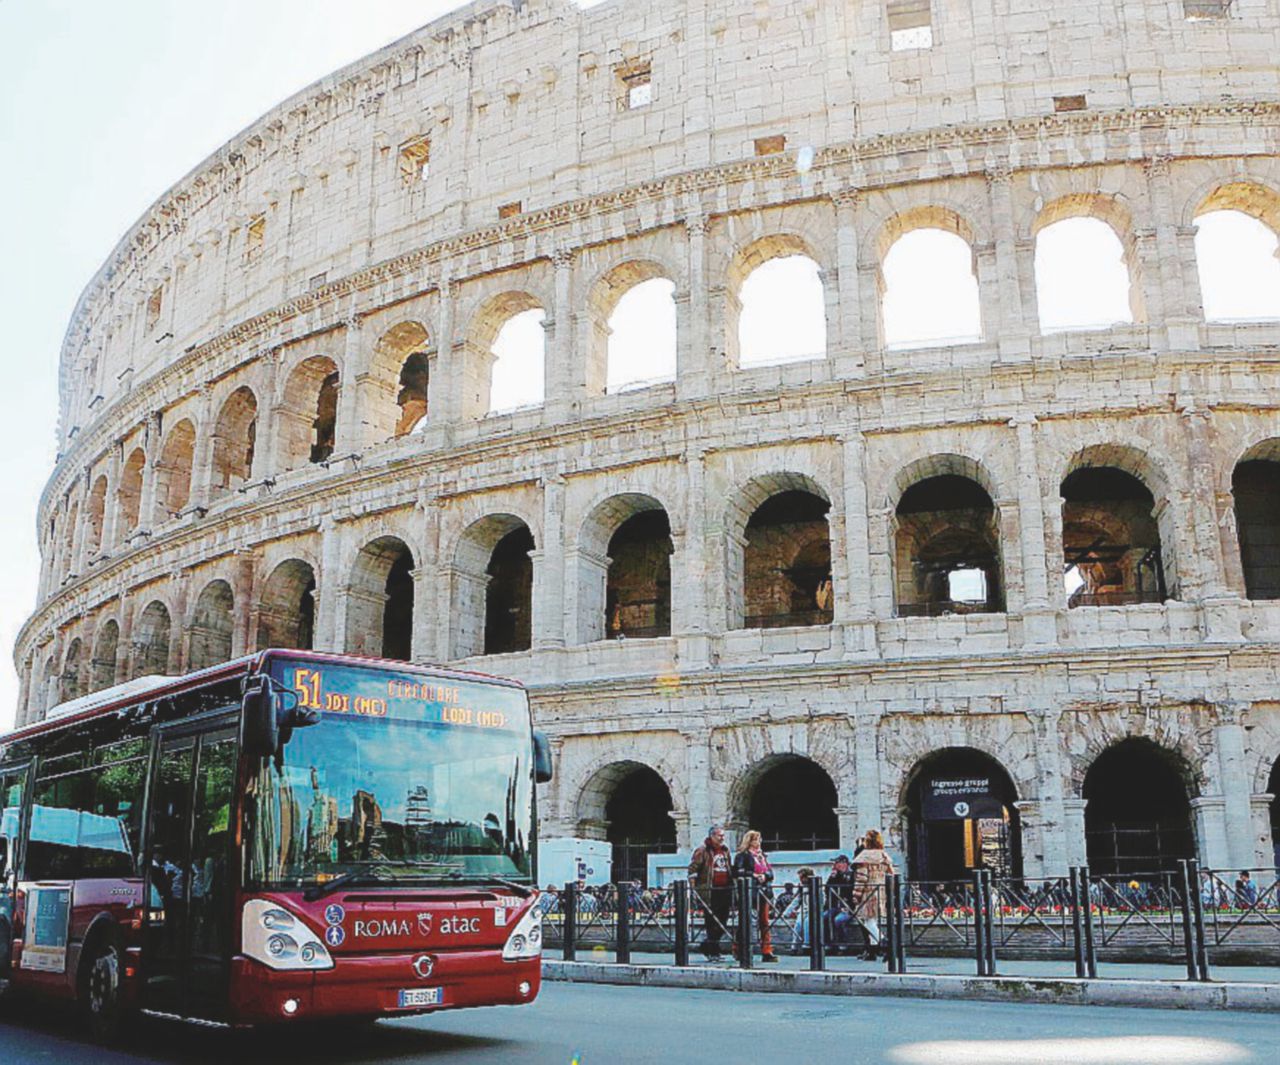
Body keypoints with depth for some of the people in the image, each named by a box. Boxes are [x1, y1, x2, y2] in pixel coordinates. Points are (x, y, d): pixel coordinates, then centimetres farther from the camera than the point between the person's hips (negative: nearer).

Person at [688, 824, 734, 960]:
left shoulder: (726, 851, 17)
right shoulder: (702, 851, -4)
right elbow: (692, 868, -7)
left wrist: (732, 886, 24)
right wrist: (693, 887, -14)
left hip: (725, 891, 7)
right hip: (709, 892, -7)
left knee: (722, 923, 9)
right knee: (712, 922, -6)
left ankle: (707, 946, 25)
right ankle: (713, 952, 2)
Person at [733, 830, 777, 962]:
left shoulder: (762, 855, 18)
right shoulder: (743, 855, -3)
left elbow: (770, 871, 15)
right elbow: (738, 872, -13)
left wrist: (765, 875, -6)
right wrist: (753, 876, -19)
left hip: (762, 891, 6)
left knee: (765, 921, 3)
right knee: (744, 920, -1)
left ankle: (767, 952, 4)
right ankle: (738, 950, 9)